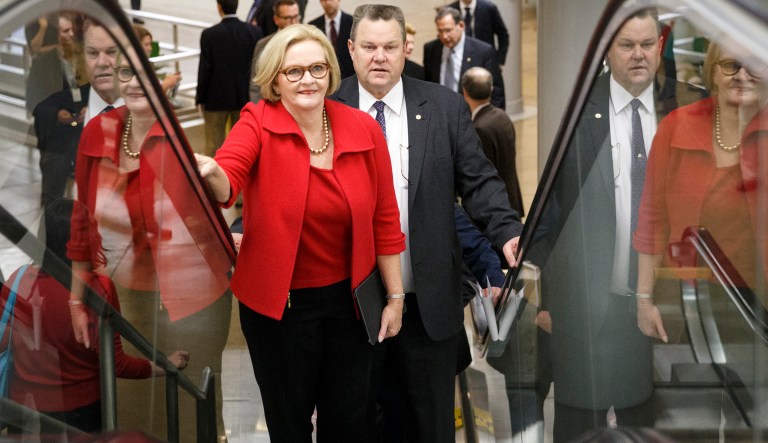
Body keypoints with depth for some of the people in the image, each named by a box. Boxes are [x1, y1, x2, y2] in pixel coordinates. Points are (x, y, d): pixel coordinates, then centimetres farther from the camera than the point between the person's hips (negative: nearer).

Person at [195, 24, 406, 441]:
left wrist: (395, 296, 4)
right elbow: (228, 182, -30)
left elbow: (384, 218, 2)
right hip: (279, 303, -2)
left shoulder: (363, 128, -5)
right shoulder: (258, 122, -11)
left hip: (350, 298, 2)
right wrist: (211, 172, -54)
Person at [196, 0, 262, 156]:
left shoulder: (209, 34, -14)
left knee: (214, 144, 8)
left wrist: (200, 98, 1)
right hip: (245, 97, 2)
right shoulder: (254, 32, -8)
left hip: (216, 97, -2)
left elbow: (205, 69, -11)